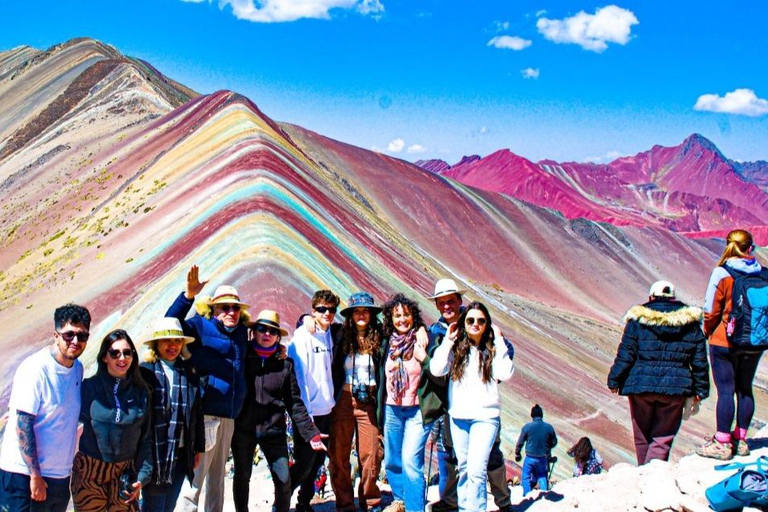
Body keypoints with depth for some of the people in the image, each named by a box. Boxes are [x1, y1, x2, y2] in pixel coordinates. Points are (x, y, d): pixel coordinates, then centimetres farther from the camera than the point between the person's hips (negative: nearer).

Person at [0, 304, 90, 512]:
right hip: (25, 474, -7)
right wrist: (35, 475, -17)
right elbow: (23, 426, -17)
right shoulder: (34, 369, -15)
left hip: (60, 475, 7)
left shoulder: (77, 368, 6)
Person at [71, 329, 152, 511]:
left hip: (125, 473, 2)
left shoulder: (141, 393, 3)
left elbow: (146, 439, 5)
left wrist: (142, 477, -1)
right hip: (89, 472, -1)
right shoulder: (89, 387, -4)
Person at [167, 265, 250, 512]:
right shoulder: (201, 326, -3)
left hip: (228, 417, 8)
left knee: (217, 479, 19)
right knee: (193, 482, -8)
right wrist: (189, 295, -31)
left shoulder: (241, 332, 15)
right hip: (205, 415, -7)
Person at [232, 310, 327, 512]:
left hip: (273, 429, 1)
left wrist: (310, 432, -1)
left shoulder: (285, 364, 4)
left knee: (283, 478, -2)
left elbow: (294, 401, 4)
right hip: (243, 427, -1)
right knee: (242, 477, 12)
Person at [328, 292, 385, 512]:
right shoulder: (342, 337, 4)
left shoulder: (378, 339, 4)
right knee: (339, 455, 0)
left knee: (371, 454, -2)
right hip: (344, 401, 0)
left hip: (369, 402, 0)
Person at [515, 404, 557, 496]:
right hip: (544, 457, 3)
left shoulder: (527, 427, -13)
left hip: (530, 457, -3)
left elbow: (520, 442, -4)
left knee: (526, 477, 10)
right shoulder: (549, 427, -6)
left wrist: (517, 454, 12)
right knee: (542, 477, 20)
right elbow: (554, 442, 7)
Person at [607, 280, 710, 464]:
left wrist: (614, 380, 4)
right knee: (663, 437, 4)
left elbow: (625, 354, -4)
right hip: (675, 387, 1)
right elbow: (700, 361, 7)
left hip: (640, 386, 0)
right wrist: (700, 389, 13)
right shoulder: (691, 324, 6)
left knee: (642, 436, 15)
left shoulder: (638, 319, -1)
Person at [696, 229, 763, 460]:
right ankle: (740, 439, 21)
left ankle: (722, 443, 2)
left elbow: (711, 310, -9)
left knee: (726, 390, -1)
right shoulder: (762, 274, -2)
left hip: (725, 343, -4)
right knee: (745, 389, 13)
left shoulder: (722, 273, -12)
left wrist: (708, 331, 9)